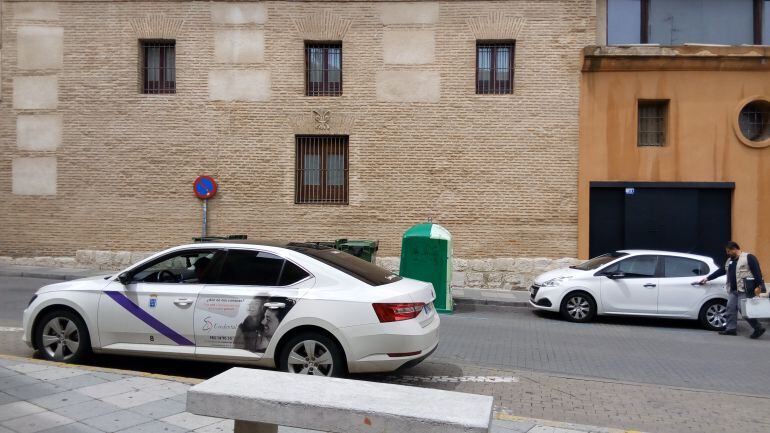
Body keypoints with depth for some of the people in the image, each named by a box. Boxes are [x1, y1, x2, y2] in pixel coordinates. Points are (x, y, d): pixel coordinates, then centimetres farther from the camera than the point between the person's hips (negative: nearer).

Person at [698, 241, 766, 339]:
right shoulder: (729, 261, 19)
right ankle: (731, 329, 10)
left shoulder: (748, 257, -6)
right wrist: (707, 278, 26)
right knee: (730, 309, 5)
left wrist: (758, 286, -18)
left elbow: (757, 272, -12)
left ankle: (758, 328, 0)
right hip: (733, 291, 9)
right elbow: (720, 271, 25)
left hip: (744, 290, -9)